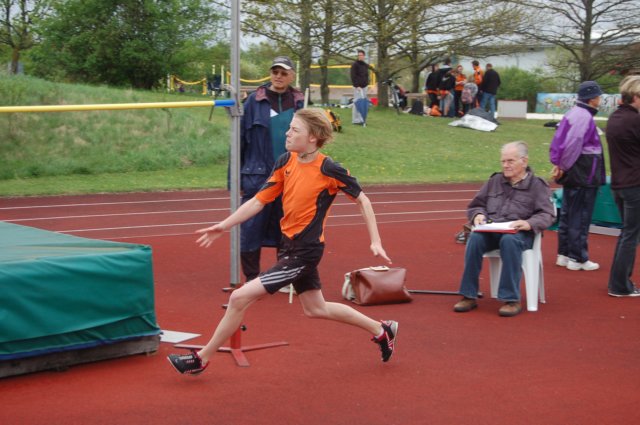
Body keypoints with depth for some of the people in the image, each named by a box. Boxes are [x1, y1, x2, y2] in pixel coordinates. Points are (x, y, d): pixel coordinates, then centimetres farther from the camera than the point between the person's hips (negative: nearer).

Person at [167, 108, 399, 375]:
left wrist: (375, 242, -9)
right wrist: (224, 226, -1)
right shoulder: (286, 162, 1)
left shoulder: (328, 170, -17)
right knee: (315, 309, 23)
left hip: (304, 252, -8)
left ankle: (202, 359, 4)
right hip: (288, 245, 8)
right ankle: (381, 330, 38)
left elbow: (362, 200, -6)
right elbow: (259, 201, 4)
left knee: (240, 298, -11)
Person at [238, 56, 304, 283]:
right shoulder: (255, 100, -1)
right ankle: (251, 279, 13)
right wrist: (236, 177, -5)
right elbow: (242, 138, -1)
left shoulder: (299, 102, 6)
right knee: (252, 227, 0)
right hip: (258, 176, -2)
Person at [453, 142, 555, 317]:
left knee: (509, 241, -39)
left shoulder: (537, 185, 8)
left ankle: (512, 299, -34)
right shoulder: (495, 181, 20)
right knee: (474, 239, -31)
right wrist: (478, 214, -1)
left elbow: (546, 215, -3)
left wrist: (529, 223, -24)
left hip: (520, 233, -3)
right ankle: (469, 295, -24)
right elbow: (476, 205, 24)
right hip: (490, 230, 3)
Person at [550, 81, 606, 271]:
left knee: (567, 214, 15)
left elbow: (558, 140, 13)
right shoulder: (585, 117, -19)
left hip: (572, 175, 10)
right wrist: (563, 166, -11)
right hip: (584, 175, -10)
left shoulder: (573, 113, 12)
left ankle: (564, 254, 22)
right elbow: (572, 145, -23)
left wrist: (559, 163, 10)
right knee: (580, 217, -2)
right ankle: (578, 259, 4)